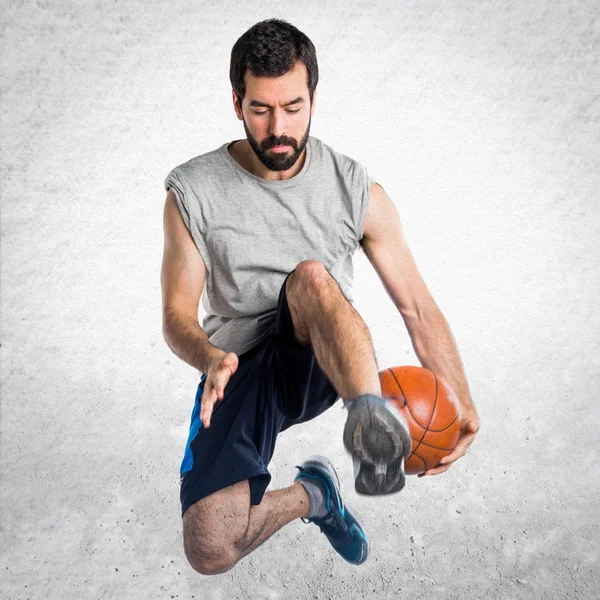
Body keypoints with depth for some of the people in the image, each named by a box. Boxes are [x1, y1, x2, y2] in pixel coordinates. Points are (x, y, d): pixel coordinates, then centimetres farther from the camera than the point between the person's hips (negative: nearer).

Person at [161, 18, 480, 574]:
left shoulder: (357, 190, -5)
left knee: (311, 276, -34)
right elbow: (177, 315, -5)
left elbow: (417, 306, -7)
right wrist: (210, 358, -29)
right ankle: (311, 494, 8)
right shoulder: (192, 192, -6)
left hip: (321, 362, -1)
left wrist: (461, 403, -22)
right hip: (239, 369, 1)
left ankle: (371, 418, -52)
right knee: (209, 550, -19)